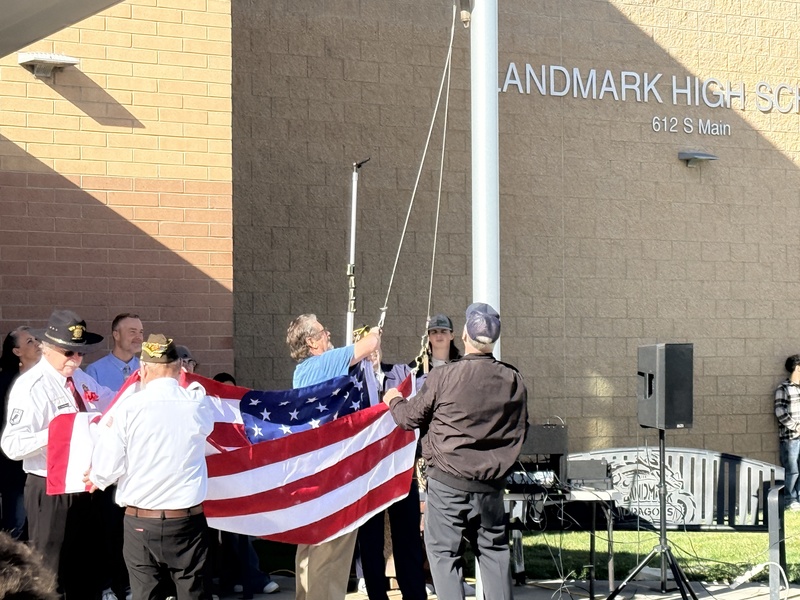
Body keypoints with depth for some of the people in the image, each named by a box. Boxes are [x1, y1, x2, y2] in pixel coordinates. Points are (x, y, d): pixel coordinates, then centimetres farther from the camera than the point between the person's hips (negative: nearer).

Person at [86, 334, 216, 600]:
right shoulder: (199, 403, -4)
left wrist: (97, 478, 14)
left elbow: (108, 468, -8)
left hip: (140, 522, -1)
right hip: (188, 520, 1)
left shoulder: (129, 408, -10)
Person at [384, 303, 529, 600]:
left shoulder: (443, 376, -14)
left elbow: (410, 417, 0)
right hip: (491, 483, 4)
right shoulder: (513, 380, -2)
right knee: (493, 550, 14)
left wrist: (394, 400, 22)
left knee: (444, 552, 4)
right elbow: (520, 431, 10)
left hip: (448, 480, -4)